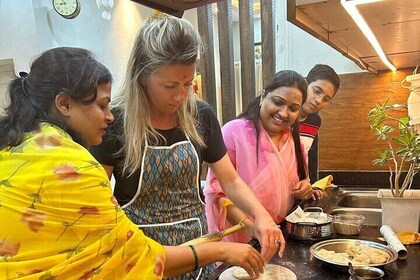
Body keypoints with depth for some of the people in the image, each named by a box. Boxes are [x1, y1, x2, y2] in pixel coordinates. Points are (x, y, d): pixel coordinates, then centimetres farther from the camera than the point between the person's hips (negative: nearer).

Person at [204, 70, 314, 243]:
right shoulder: (234, 131, -18)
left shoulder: (293, 139, 3)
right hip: (238, 239, -6)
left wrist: (303, 190, -5)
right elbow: (217, 189, -21)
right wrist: (249, 226, -32)